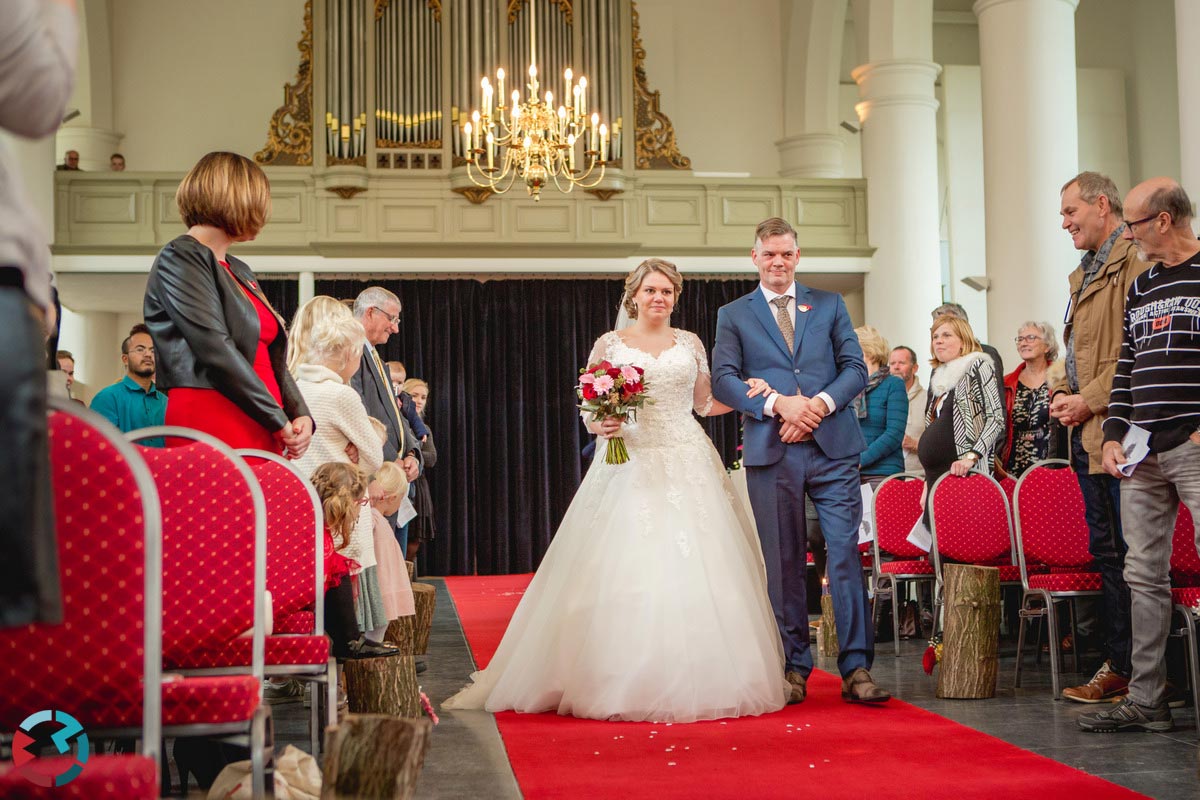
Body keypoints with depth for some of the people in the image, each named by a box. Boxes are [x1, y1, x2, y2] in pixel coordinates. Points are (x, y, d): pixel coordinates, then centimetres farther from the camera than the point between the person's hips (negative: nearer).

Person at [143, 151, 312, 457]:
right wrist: (280, 421, -13)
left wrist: (301, 415, 1)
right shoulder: (180, 259, -3)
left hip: (263, 433, 8)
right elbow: (217, 351, -13)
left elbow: (274, 354, 19)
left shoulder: (239, 271, 23)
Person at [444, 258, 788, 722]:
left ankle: (699, 680, 7)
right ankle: (627, 685, 0)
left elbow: (705, 404, 17)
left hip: (689, 466, 2)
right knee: (625, 573, -7)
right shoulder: (610, 345, 6)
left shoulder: (690, 344, 12)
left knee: (695, 572, -2)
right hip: (631, 467, -2)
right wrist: (600, 425, -14)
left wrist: (751, 392, 3)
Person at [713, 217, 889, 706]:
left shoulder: (830, 305, 15)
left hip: (832, 446, 0)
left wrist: (819, 404, -11)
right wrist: (778, 404, -13)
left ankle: (856, 668, -2)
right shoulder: (733, 315, 12)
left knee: (846, 553, -6)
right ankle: (794, 669, 11)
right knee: (783, 563, 3)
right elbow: (722, 380, 1)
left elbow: (855, 367, 7)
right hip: (771, 452, 0)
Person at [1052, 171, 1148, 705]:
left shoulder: (1136, 264, -10)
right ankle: (1116, 667, 20)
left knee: (1132, 555, -5)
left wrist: (1089, 400, -16)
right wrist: (1061, 394, 9)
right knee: (1106, 552, 13)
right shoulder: (1083, 275, 21)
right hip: (1086, 438, 10)